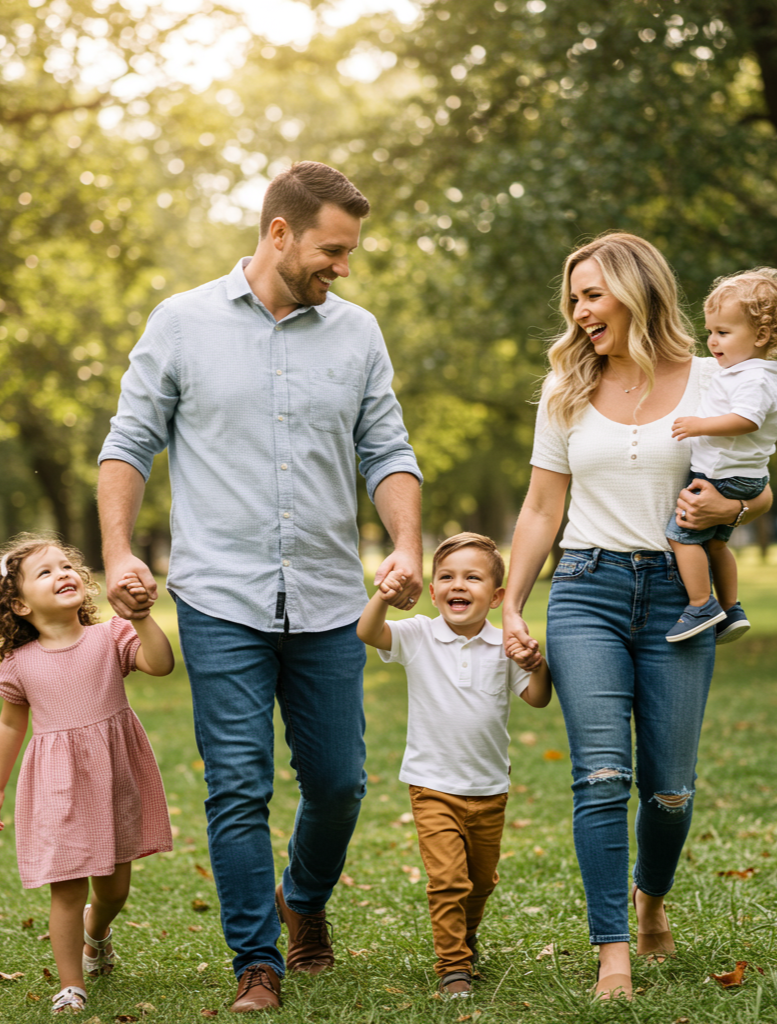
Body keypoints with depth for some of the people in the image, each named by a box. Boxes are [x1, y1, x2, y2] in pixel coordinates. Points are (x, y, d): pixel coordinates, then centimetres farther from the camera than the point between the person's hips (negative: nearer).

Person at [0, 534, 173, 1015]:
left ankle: (96, 929, 49)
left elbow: (161, 663, -19)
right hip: (58, 789, -1)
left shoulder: (111, 637, -4)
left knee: (115, 885, 14)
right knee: (68, 888, -4)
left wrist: (141, 616, -32)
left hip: (116, 780, 1)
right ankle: (71, 987, 10)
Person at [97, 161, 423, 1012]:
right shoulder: (183, 323, 2)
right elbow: (129, 445, 4)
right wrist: (117, 551, -9)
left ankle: (305, 899, 38)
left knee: (337, 781, 9)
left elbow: (386, 452, 9)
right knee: (238, 788, -3)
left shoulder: (357, 333, 9)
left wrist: (407, 546, -7)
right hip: (221, 600, -3)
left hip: (328, 603, 3)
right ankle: (257, 963, 9)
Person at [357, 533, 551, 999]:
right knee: (447, 877, -14)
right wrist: (383, 597, -41)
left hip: (489, 789, 3)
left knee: (481, 880, 18)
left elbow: (537, 699, -3)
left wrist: (539, 665, -23)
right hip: (434, 785, -3)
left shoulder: (504, 645, -3)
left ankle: (466, 934, 45)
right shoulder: (418, 636, -7)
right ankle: (453, 966, -2)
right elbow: (367, 633, -22)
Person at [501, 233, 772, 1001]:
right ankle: (613, 952, -7)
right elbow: (541, 509, 14)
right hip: (587, 591, 1)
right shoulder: (566, 390, 10)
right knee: (602, 775, -12)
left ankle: (651, 896, 35)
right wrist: (510, 607, 8)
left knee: (669, 786, 4)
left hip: (677, 595, -1)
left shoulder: (708, 382, 4)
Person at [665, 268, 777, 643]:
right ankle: (731, 610, 23)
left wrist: (701, 425, -31)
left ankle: (702, 606, -7)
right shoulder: (746, 371, 15)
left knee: (681, 534, -9)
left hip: (722, 478, -11)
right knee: (714, 541, 19)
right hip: (737, 478, 11)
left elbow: (746, 419, -32)